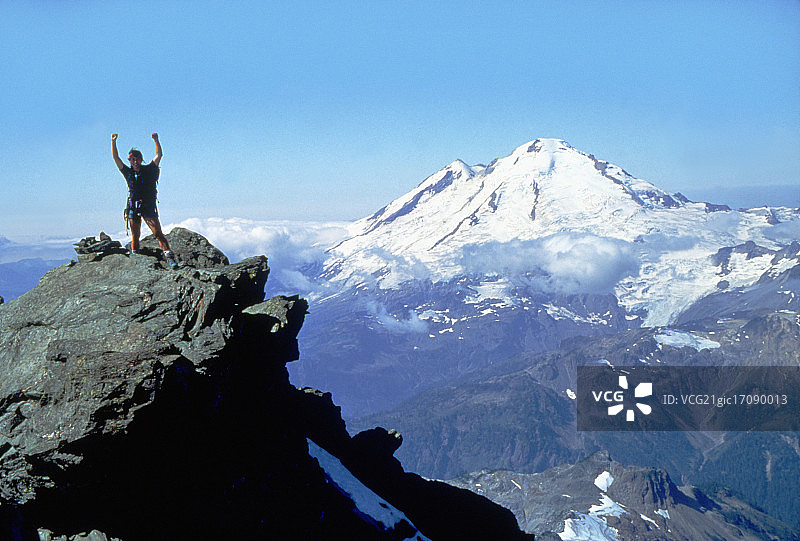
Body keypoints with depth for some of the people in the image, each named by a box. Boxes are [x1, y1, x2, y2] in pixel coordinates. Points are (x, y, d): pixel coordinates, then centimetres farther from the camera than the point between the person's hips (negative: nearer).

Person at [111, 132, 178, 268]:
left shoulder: (148, 170, 5)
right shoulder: (128, 173, 10)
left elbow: (159, 155, -1)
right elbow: (116, 158, 8)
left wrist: (156, 140, -11)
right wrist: (113, 142, 0)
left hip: (148, 207, -2)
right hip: (133, 207, 2)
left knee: (158, 233, -12)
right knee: (135, 236, 5)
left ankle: (169, 256, -17)